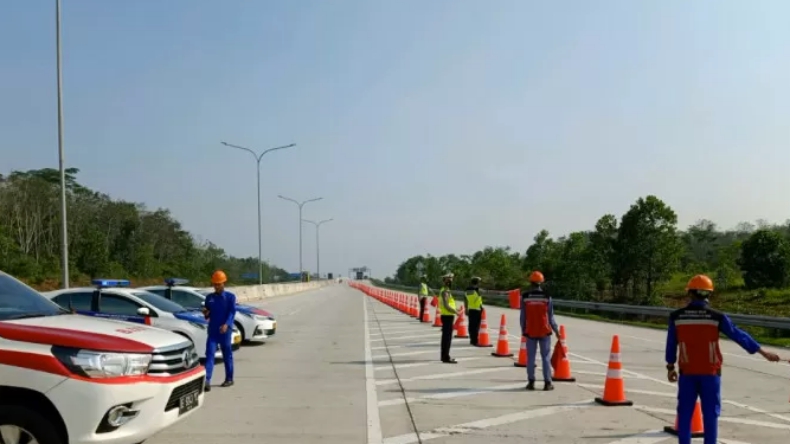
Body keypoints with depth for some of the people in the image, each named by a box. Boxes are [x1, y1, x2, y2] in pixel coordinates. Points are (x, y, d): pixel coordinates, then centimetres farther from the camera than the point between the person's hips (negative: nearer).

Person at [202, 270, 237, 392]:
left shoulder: (230, 297, 0)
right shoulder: (209, 297, 11)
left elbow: (232, 312, -9)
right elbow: (208, 315, 16)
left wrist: (226, 324, -25)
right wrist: (205, 313, -8)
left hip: (225, 330, -3)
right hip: (212, 330, 3)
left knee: (227, 355, 7)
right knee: (210, 354, -8)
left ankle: (229, 379, 19)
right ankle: (207, 380, -14)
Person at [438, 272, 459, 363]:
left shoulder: (446, 290, 15)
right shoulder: (445, 291, -17)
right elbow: (446, 306, -26)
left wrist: (454, 310, 15)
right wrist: (456, 312, -19)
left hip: (447, 316, 10)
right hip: (447, 316, -10)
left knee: (446, 337, 15)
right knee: (447, 337, -7)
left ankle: (444, 356, 23)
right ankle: (446, 357, -5)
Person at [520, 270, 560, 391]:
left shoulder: (525, 297, -5)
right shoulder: (546, 297, -5)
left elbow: (523, 316, -1)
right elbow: (550, 316, -1)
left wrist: (523, 330, 10)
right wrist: (556, 330, 12)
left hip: (530, 332, 0)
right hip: (544, 332, 0)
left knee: (530, 357, 7)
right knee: (545, 357, 6)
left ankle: (531, 382, 9)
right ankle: (547, 383, 6)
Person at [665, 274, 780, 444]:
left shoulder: (676, 316, -3)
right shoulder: (717, 317, -7)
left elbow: (671, 344, 4)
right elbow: (739, 335, 0)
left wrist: (670, 367, 15)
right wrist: (763, 352, 10)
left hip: (687, 372, 1)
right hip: (710, 372, -1)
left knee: (685, 413, 9)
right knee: (710, 413, 8)